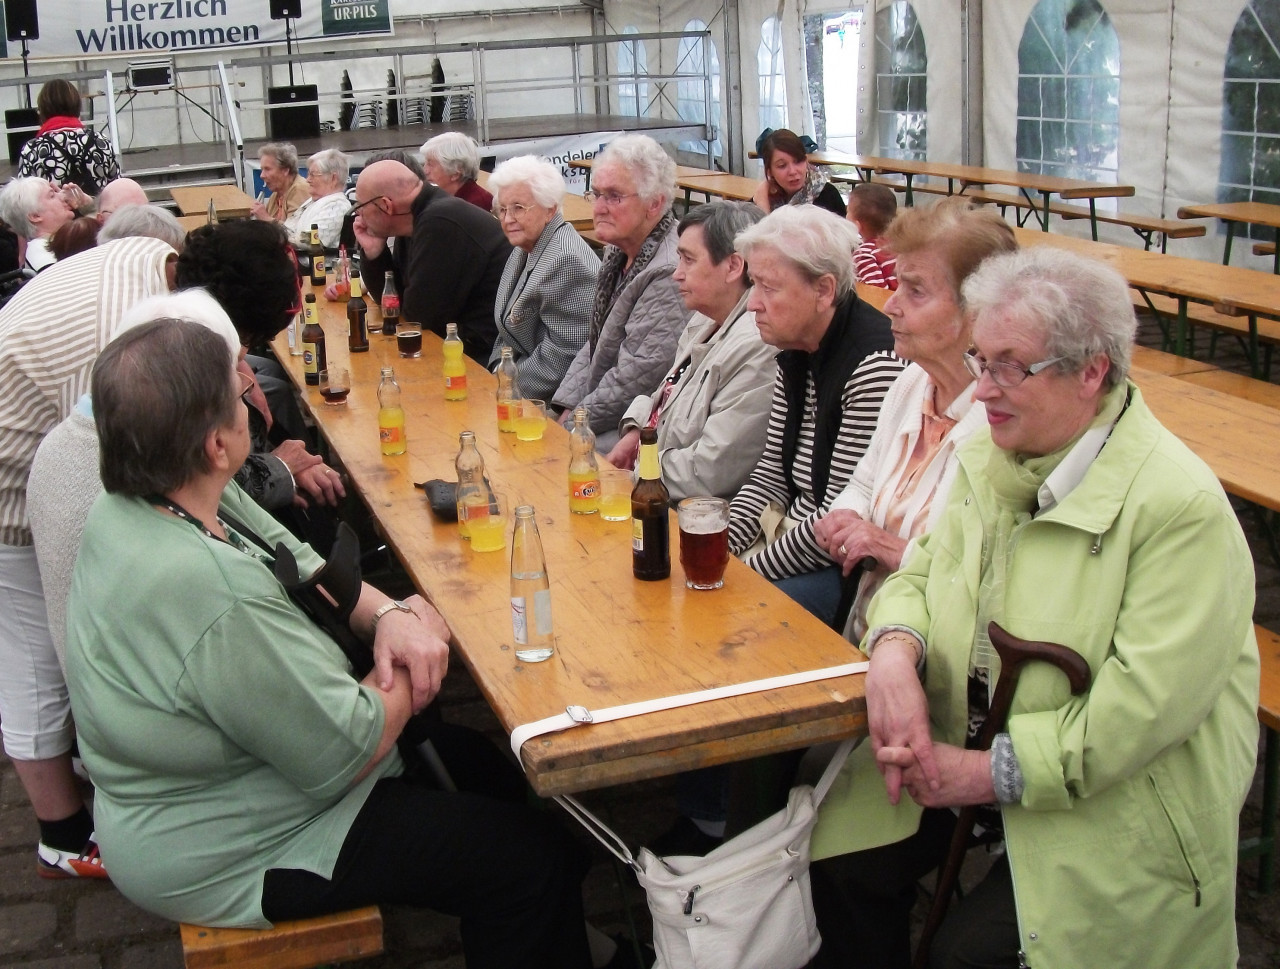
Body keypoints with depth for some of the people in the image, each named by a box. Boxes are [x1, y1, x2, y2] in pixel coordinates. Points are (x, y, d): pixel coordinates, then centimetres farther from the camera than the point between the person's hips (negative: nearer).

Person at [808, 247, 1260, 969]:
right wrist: (894, 649, -14)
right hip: (964, 748, 6)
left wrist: (993, 773, -21)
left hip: (1109, 799, -6)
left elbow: (1145, 705, -24)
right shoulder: (993, 456, 4)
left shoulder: (1183, 507, -20)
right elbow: (923, 572, 10)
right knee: (840, 864, -13)